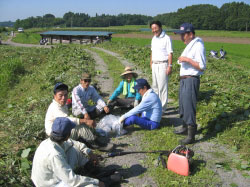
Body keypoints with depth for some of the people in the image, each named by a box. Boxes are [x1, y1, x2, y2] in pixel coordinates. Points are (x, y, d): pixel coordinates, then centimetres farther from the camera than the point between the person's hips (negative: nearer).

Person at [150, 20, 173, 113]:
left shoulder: (166, 38, -10)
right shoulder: (154, 38, 14)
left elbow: (170, 53, -13)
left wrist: (170, 66, -18)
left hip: (162, 64, -8)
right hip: (154, 65, 8)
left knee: (162, 87, -6)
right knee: (155, 86, 12)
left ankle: (162, 108, 1)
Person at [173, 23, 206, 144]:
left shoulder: (198, 46, -15)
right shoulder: (189, 45, 15)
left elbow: (202, 66, -21)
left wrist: (187, 59, -21)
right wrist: (181, 60, 10)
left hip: (191, 80, -10)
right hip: (184, 79, 10)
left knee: (189, 107, -9)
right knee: (183, 104, 19)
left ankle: (191, 135, -1)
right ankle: (185, 127, 36)